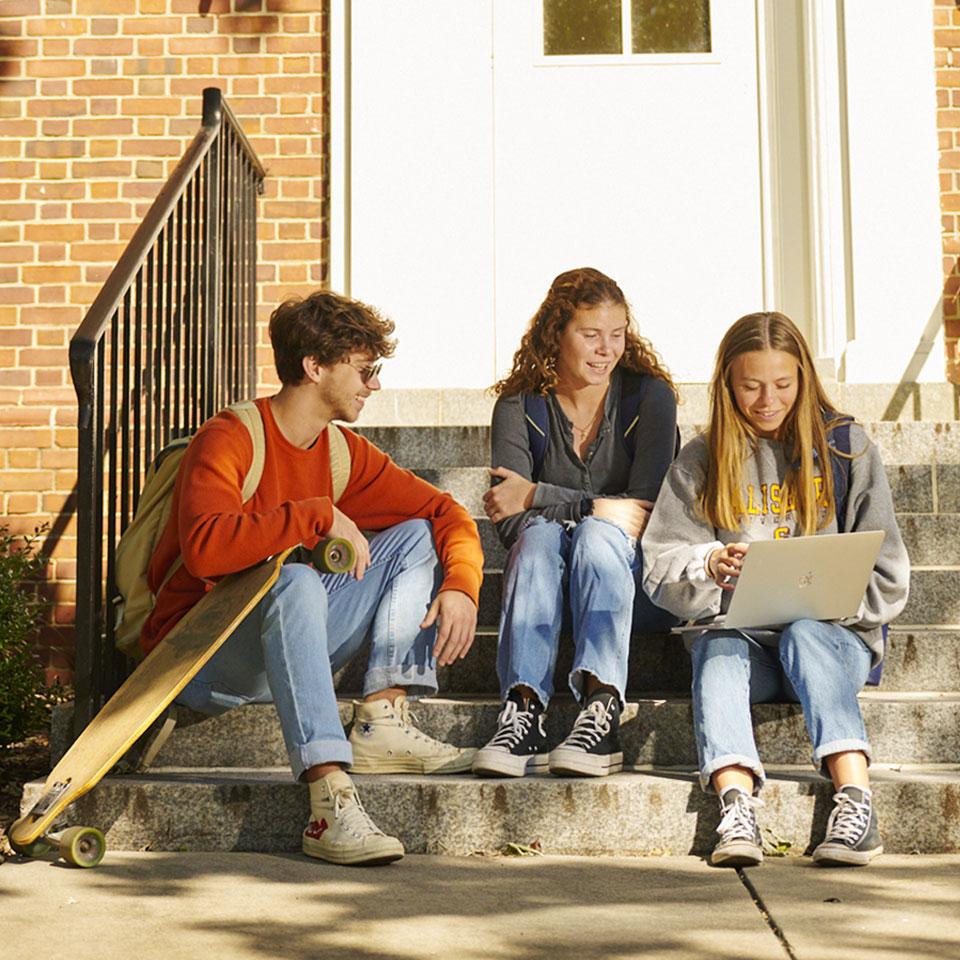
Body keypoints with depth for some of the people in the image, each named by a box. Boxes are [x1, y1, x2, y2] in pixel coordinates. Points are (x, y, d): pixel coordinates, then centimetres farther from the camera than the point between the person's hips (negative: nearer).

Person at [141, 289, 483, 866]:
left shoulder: (343, 452, 5)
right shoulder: (229, 441, -16)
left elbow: (446, 513, 7)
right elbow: (205, 548, -34)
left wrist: (460, 586, -12)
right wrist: (320, 515, -29)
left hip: (289, 647, 7)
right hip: (197, 657, -7)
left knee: (417, 536, -1)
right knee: (295, 581, -38)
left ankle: (382, 722, -14)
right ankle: (331, 805, -44)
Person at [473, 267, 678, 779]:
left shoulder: (649, 395, -2)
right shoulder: (519, 405, 0)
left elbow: (646, 510, -13)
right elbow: (510, 523, -10)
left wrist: (537, 496, -18)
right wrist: (603, 507, -23)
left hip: (639, 581, -1)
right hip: (547, 586, 1)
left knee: (598, 534, -32)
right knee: (540, 533, -30)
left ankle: (601, 715, -48)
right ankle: (523, 715, -45)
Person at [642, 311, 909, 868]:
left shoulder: (846, 446, 8)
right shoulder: (700, 462, 10)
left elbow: (887, 577, 5)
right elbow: (660, 569, 2)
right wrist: (709, 566, -20)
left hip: (834, 632, -1)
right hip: (740, 632, 1)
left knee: (802, 636, -34)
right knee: (718, 651, -32)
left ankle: (857, 800, -46)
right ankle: (738, 811, -49)